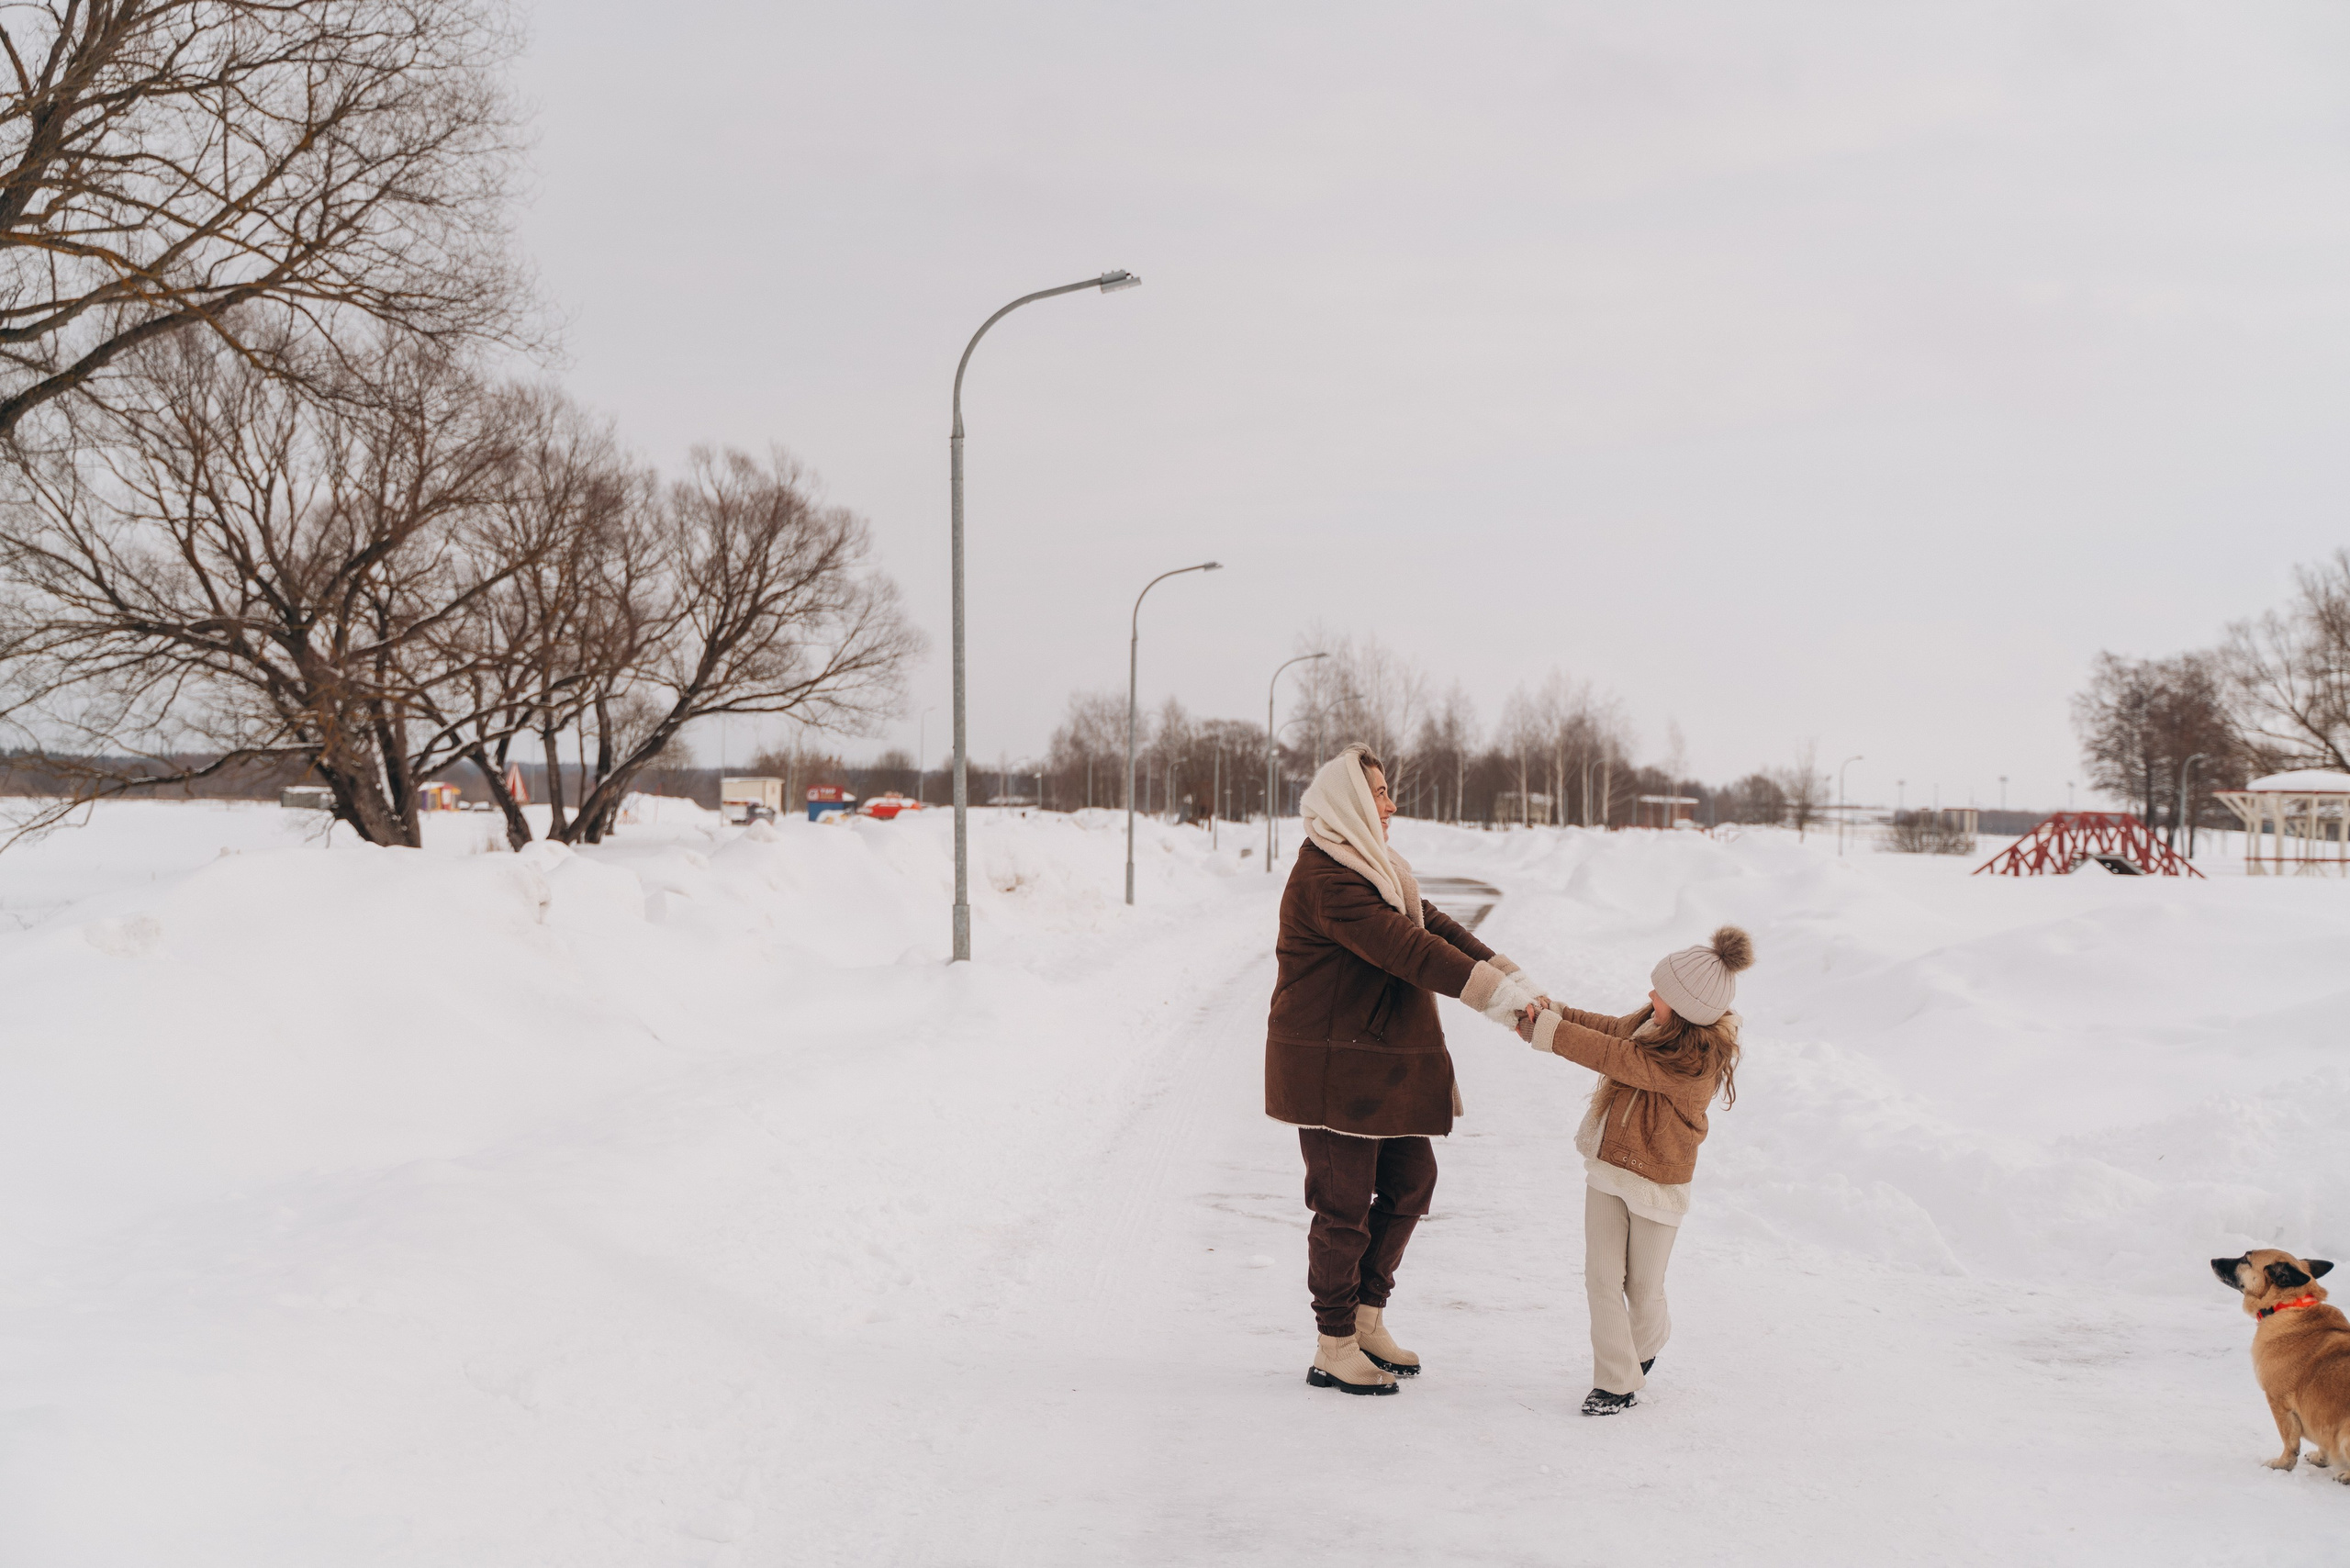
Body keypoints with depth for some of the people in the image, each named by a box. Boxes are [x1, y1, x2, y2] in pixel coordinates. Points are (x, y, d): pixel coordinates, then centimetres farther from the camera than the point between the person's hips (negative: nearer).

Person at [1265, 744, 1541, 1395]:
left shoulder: (1373, 868, 15)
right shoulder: (1325, 878, -19)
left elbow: (1433, 924, 12)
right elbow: (1406, 948, -25)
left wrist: (1506, 973, 1)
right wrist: (1492, 990, -23)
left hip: (1383, 1059, 10)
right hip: (1332, 1065, -10)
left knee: (1410, 1181, 13)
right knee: (1345, 1202, -2)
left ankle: (1366, 1318, 27)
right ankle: (1334, 1349, 10)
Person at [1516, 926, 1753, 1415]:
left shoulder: (1697, 1059, -26)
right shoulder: (1652, 1021, -2)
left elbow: (1618, 1059, -29)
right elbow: (1607, 1028, 12)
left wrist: (1548, 1030, -27)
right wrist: (1548, 1013, -5)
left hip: (1656, 1180, -6)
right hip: (1606, 1168, 6)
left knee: (1642, 1286, 10)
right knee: (1602, 1277, 3)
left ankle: (1644, 1350, 39)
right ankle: (1614, 1379, 12)